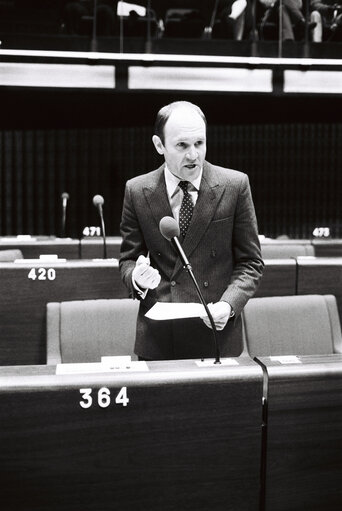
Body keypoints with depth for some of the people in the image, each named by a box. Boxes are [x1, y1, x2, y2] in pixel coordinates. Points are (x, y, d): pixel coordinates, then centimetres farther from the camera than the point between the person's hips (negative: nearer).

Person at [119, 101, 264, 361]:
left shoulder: (235, 185, -5)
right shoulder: (137, 191, -1)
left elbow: (250, 262, 0)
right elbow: (128, 259, 7)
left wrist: (229, 304, -17)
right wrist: (137, 278, -16)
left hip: (217, 333, -1)